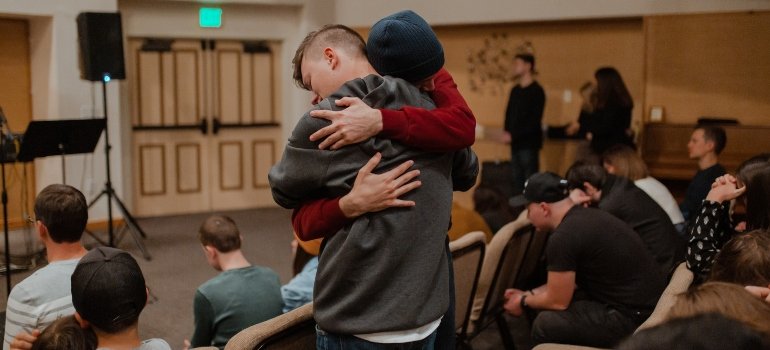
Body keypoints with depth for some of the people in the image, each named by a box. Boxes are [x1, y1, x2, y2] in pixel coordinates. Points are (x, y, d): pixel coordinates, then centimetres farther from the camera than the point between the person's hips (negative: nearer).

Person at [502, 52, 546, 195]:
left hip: (529, 144, -7)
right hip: (516, 143, 7)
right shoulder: (515, 90, 13)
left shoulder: (536, 91, -9)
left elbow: (534, 120, -15)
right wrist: (507, 132, -1)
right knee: (517, 179, 9)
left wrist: (513, 135, -16)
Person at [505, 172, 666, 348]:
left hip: (635, 317, -10)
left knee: (546, 324, -10)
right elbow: (570, 281, 21)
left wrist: (524, 302, 9)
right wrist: (528, 294, 22)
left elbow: (558, 301, -9)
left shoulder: (563, 237, -19)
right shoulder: (585, 217, 10)